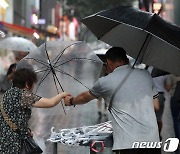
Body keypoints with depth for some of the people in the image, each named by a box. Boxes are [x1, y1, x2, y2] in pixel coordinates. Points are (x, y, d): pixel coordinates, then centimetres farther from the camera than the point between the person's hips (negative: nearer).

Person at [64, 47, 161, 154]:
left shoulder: (105, 82, 5)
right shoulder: (145, 74, 12)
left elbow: (85, 97, 25)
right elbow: (156, 106, 17)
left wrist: (71, 101, 46)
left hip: (127, 143, -3)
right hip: (152, 138, 3)